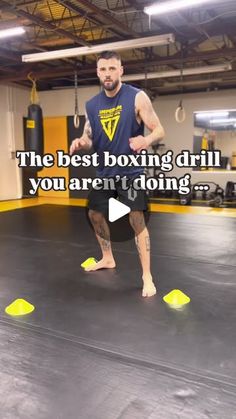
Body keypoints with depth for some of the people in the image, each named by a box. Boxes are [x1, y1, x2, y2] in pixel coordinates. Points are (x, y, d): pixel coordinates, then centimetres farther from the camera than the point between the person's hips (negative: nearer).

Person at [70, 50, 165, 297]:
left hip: (130, 170, -6)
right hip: (104, 171, 6)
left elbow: (159, 130, -10)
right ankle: (107, 259, 38)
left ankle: (147, 276, 0)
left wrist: (146, 140, -32)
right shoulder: (92, 105, 5)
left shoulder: (137, 97, -9)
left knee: (137, 220, -11)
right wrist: (80, 142, -13)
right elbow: (89, 138, 11)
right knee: (95, 215, 16)